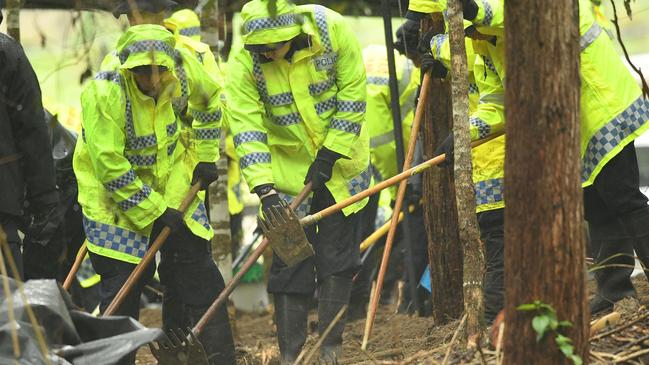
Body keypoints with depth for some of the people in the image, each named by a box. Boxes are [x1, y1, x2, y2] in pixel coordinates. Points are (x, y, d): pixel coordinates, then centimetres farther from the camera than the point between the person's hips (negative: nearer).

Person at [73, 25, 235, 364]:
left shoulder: (184, 66, -18)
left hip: (172, 185, 5)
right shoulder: (103, 93, -32)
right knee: (122, 288, -5)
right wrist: (153, 212, -22)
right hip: (114, 195, -5)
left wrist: (204, 157, 8)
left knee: (199, 278, 8)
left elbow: (208, 102, 8)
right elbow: (110, 167, -27)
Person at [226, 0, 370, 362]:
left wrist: (330, 154, -15)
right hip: (287, 166, 0)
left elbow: (353, 94, -13)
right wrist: (264, 190, -32)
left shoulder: (332, 29, -21)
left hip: (341, 160, 0)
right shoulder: (244, 63, -21)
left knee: (337, 257, 2)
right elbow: (247, 128, -23)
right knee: (290, 261, -1)